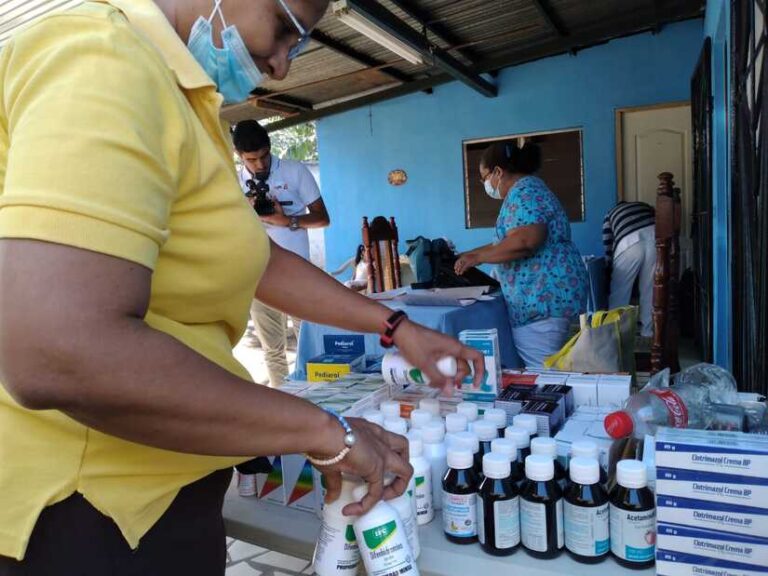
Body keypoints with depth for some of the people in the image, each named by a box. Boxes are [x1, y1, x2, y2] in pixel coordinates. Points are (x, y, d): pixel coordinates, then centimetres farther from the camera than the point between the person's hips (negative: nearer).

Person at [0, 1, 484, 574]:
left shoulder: (175, 97, 13)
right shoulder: (107, 59, -20)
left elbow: (261, 261, 16)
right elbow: (59, 356, -33)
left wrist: (396, 328, 14)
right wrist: (326, 430, -23)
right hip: (88, 511, -9)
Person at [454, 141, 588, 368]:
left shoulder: (524, 191, -12)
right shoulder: (528, 189, 21)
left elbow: (524, 241, -26)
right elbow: (509, 242, 27)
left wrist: (477, 257, -16)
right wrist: (472, 254, 23)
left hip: (544, 294, -11)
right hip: (543, 294, 11)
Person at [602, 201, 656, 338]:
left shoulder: (610, 214, 31)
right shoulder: (646, 206, 39)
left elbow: (608, 248, 25)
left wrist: (610, 271, 36)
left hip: (629, 242, -3)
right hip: (655, 236, 3)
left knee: (619, 291, 11)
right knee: (650, 288, 16)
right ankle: (647, 330, 25)